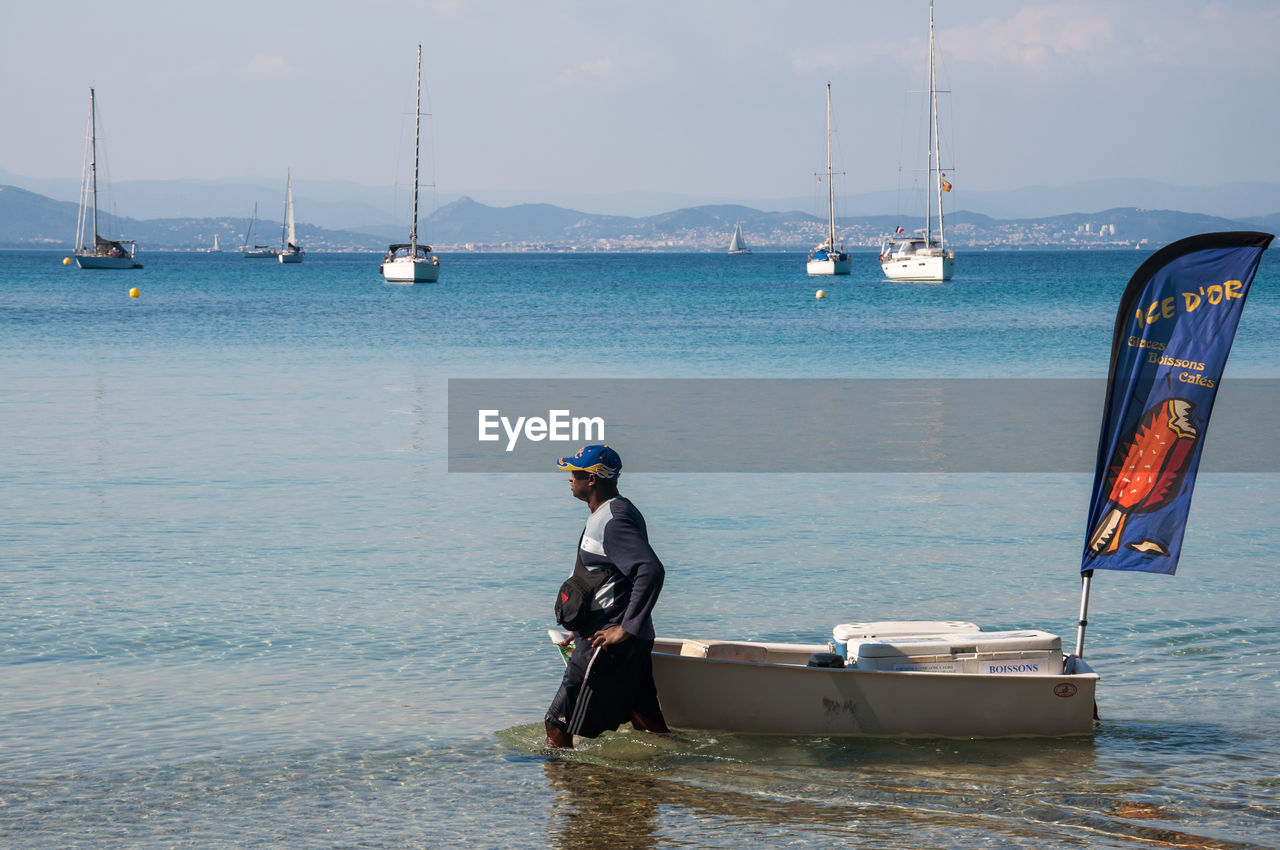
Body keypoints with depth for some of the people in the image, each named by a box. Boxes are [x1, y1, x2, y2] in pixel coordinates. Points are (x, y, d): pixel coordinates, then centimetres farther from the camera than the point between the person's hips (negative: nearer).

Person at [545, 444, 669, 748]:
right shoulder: (609, 514, 16)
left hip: (607, 646, -11)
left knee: (558, 726, -7)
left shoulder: (612, 521, -17)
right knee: (648, 725, 14)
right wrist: (586, 627, 25)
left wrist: (625, 629, -26)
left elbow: (652, 570, -29)